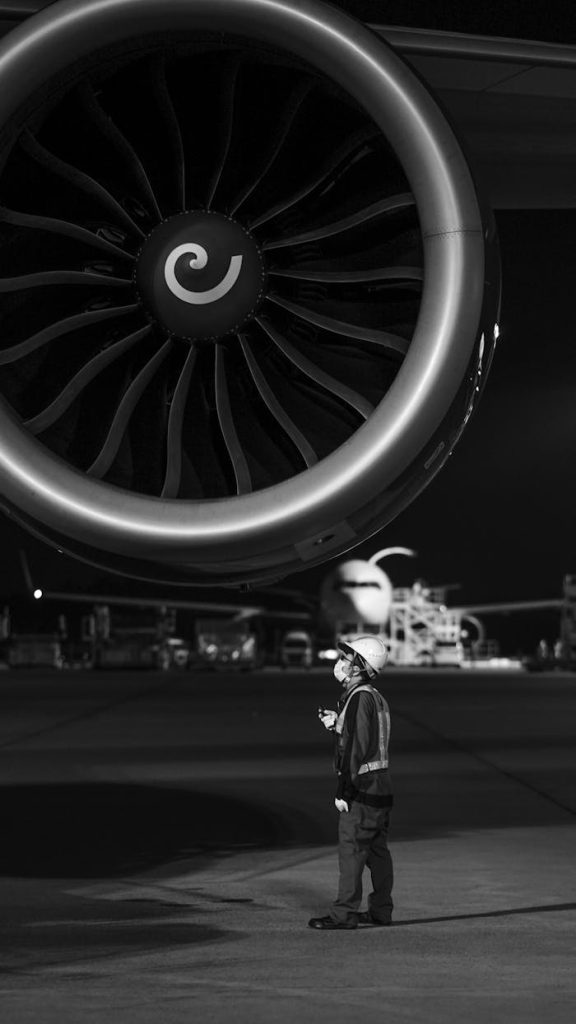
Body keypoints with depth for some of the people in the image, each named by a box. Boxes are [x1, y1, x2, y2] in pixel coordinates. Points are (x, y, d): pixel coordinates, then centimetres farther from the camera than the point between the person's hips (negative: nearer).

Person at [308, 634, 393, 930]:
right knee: (377, 850, 12)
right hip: (381, 784, 10)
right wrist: (336, 724, 12)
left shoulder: (359, 698, -16)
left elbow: (355, 748, -21)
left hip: (363, 784, -10)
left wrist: (343, 791, -19)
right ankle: (381, 910, 16)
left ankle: (344, 913, -6)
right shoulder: (376, 697, 14)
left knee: (351, 850, -7)